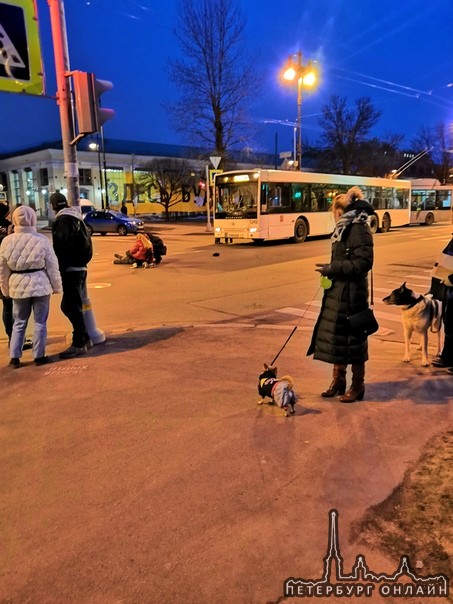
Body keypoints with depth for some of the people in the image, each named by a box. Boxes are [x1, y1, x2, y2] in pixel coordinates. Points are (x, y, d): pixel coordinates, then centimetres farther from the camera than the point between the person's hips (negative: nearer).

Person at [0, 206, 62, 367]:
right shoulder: (42, 240, -10)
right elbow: (52, 266, -5)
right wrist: (57, 286, 5)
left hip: (18, 286, 2)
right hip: (40, 285, -2)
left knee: (19, 322, 15)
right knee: (40, 322, 9)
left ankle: (14, 357, 17)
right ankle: (39, 356, 14)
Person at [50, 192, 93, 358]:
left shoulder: (63, 220, -11)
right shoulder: (76, 218, 17)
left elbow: (63, 247, -19)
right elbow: (86, 244, 17)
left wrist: (61, 268, -15)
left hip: (70, 269, -9)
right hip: (79, 267, 9)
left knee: (72, 307, -4)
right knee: (70, 306, 16)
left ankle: (79, 344, 1)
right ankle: (84, 339, 21)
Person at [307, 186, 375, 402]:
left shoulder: (359, 229, -15)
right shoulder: (344, 228, 14)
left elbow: (363, 263, -20)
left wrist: (331, 268, -17)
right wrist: (330, 269, 6)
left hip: (351, 293, -9)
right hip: (337, 291, 9)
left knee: (352, 339, 2)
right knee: (335, 336, 14)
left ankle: (358, 386, 17)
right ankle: (338, 381, 28)